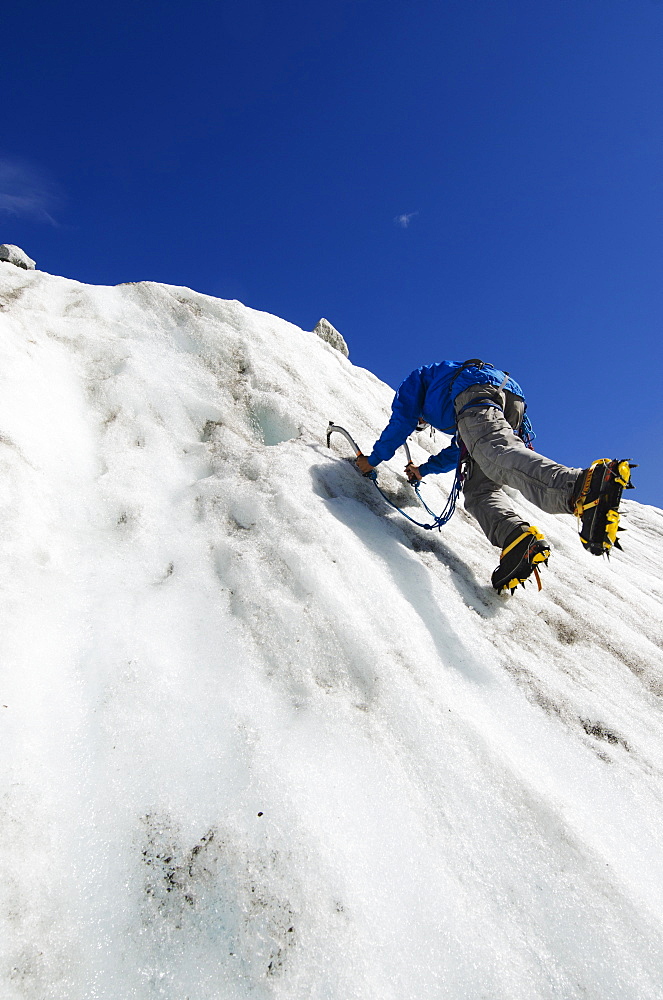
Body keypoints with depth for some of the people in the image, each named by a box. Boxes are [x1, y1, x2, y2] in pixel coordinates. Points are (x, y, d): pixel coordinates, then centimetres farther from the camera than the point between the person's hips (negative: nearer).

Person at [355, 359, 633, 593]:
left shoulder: (416, 379, 35)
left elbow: (400, 422, 21)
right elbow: (460, 449, 50)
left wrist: (373, 460, 32)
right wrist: (424, 469, 62)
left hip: (476, 393, -7)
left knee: (497, 455, -34)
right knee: (477, 490, -3)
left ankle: (585, 483, -63)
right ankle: (519, 540, -35)